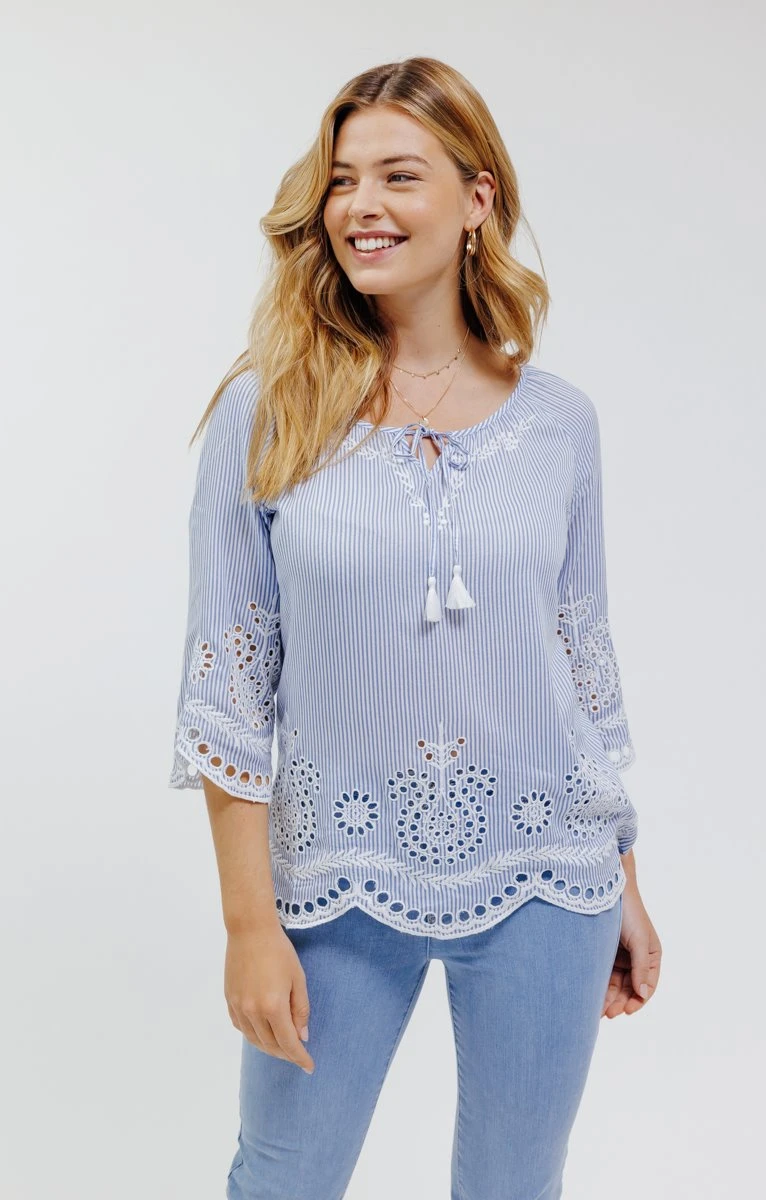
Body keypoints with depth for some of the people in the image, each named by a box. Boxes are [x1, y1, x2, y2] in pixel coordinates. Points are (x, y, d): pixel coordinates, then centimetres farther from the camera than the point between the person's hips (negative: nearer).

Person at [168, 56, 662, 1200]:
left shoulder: (559, 419, -1)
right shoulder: (266, 410, -7)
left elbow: (583, 658, 7)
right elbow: (228, 678, -7)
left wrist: (625, 884, 11)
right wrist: (250, 922, -8)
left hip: (543, 886, 2)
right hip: (340, 883, -1)